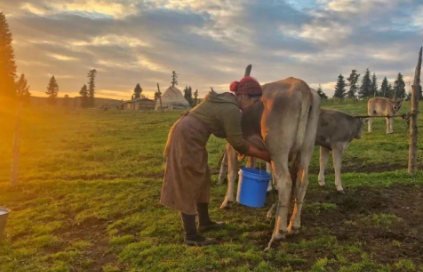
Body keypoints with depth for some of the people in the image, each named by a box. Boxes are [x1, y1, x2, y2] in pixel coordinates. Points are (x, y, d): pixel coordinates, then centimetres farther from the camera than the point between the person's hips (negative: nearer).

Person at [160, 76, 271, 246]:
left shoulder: (226, 99, 14)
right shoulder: (231, 110, -16)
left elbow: (234, 137, 21)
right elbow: (239, 144, -13)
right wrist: (266, 155, -4)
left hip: (186, 135, 10)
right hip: (187, 137, -10)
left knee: (201, 179, 18)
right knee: (189, 185, -3)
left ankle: (204, 222, 32)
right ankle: (191, 236, 7)